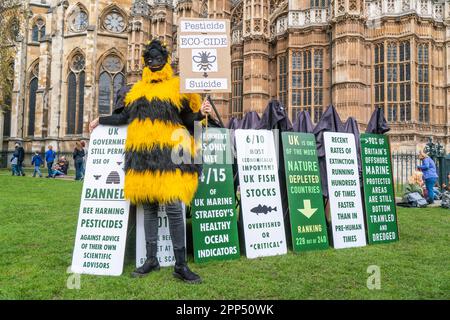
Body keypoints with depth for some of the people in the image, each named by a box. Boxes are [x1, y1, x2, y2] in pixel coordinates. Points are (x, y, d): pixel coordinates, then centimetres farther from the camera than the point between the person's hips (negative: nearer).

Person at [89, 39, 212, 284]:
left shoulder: (177, 87, 7)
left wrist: (201, 113, -14)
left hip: (170, 152, -5)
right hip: (143, 153, 5)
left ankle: (180, 265, -3)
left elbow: (186, 119, 5)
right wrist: (100, 120, 31)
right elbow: (125, 117, 25)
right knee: (148, 207, 7)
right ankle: (151, 259, 17)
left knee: (173, 208, -10)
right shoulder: (138, 89, 20)